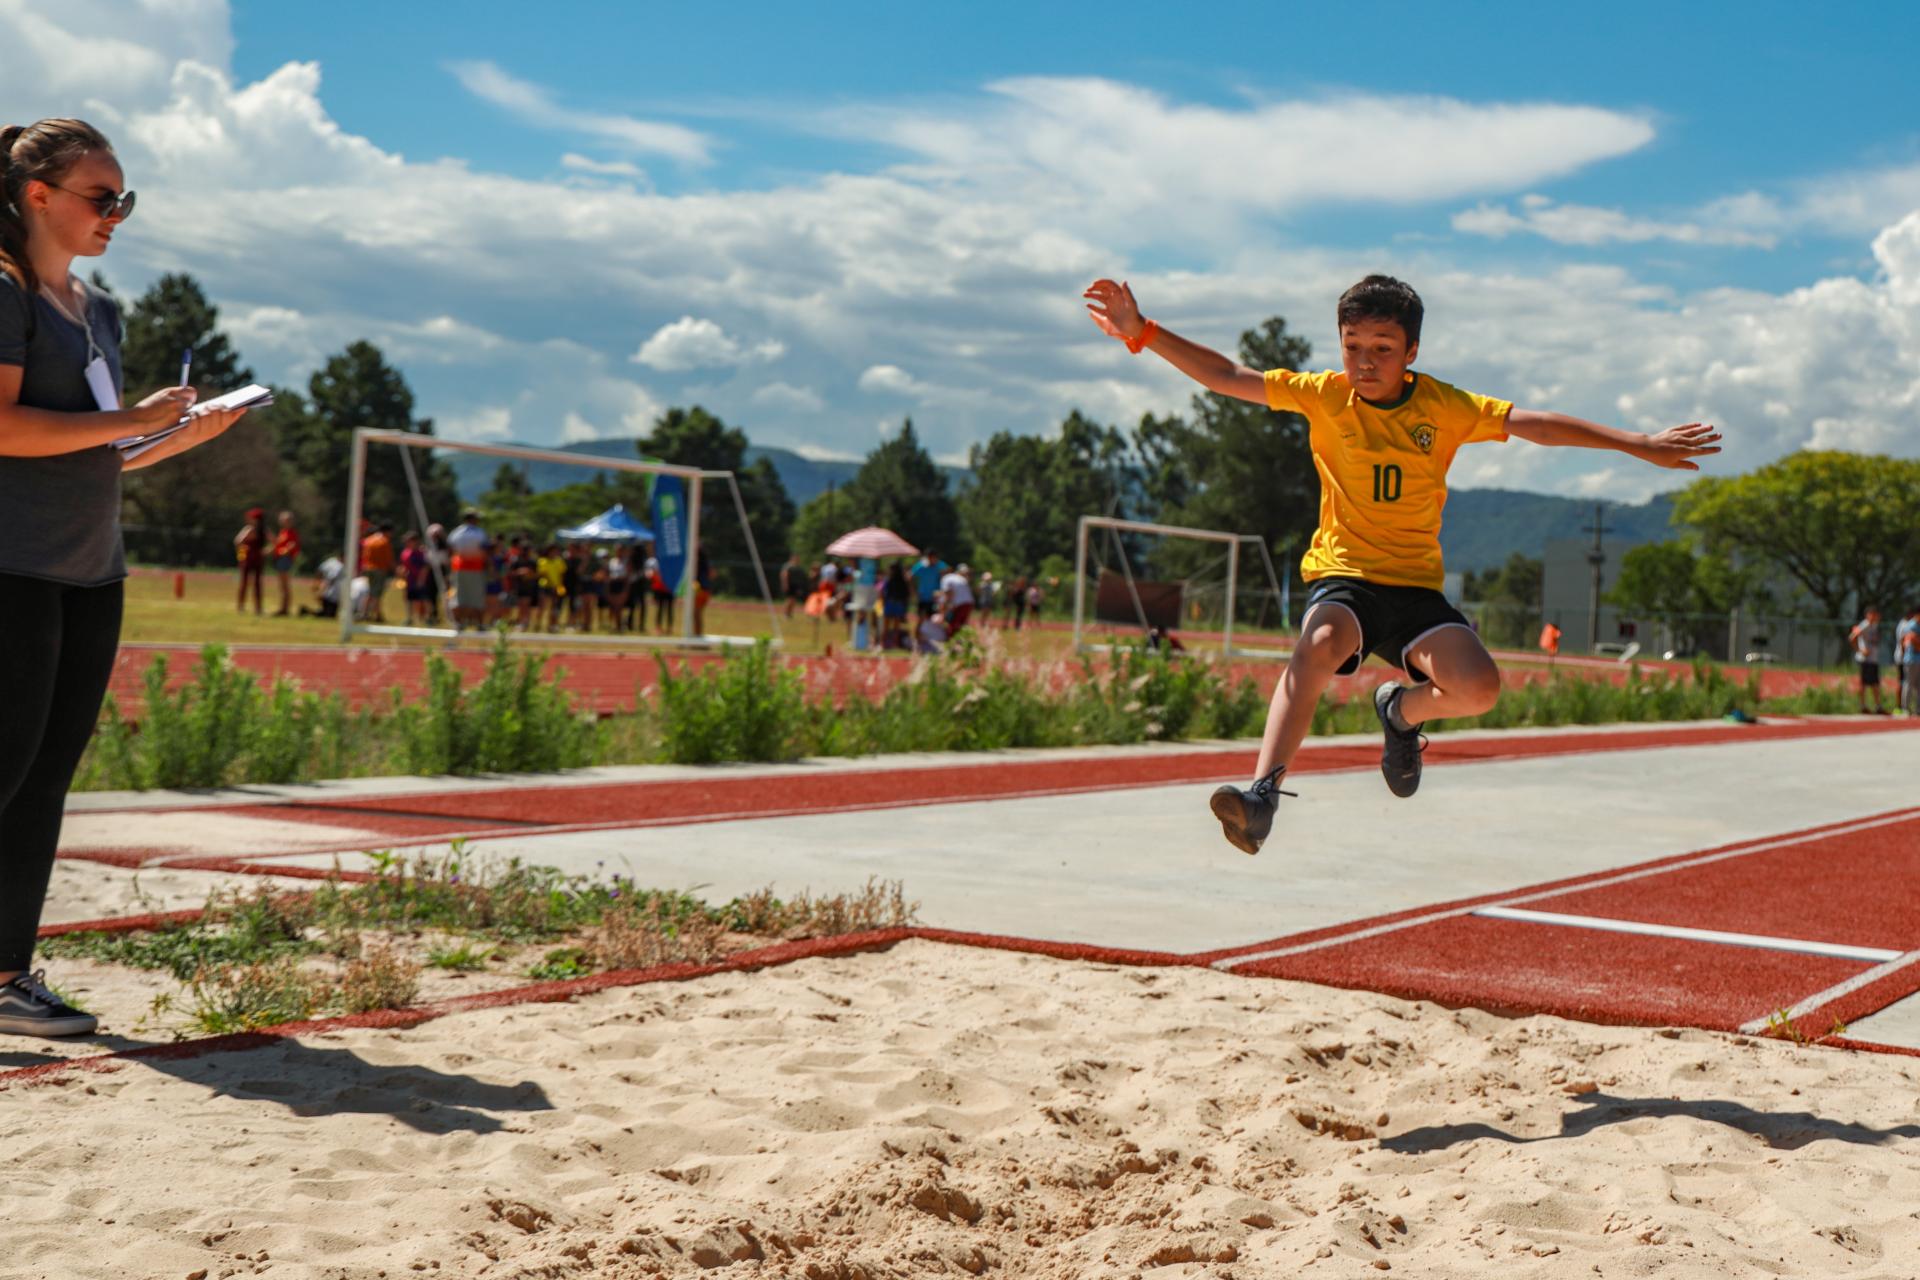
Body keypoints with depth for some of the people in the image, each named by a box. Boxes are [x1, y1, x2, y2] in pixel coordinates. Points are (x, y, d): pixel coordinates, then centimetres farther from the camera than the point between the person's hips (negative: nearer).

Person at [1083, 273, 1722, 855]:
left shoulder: (1443, 406, 0)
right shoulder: (1325, 396, 0)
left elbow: (1531, 423, -5)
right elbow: (1228, 377, -1)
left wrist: (1639, 444, -10)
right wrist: (1142, 332, -9)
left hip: (1416, 586, 2)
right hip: (1342, 574, -2)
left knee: (1479, 688, -22)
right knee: (1319, 646, -37)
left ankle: (1402, 711, 14)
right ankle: (1263, 794, -41)